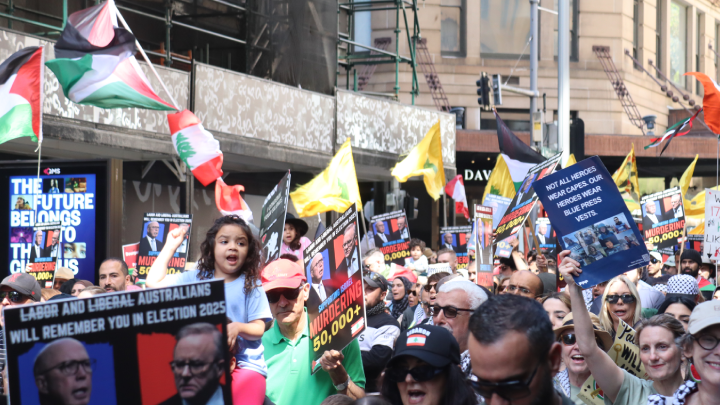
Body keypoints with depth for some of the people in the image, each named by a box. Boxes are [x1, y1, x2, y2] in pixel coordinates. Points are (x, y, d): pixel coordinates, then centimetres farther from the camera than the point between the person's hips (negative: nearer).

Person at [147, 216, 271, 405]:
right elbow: (154, 282, 7)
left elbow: (258, 329, 1)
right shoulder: (196, 279, 12)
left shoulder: (250, 286, 6)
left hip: (244, 364, -1)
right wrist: (170, 246, 12)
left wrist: (238, 328, -21)